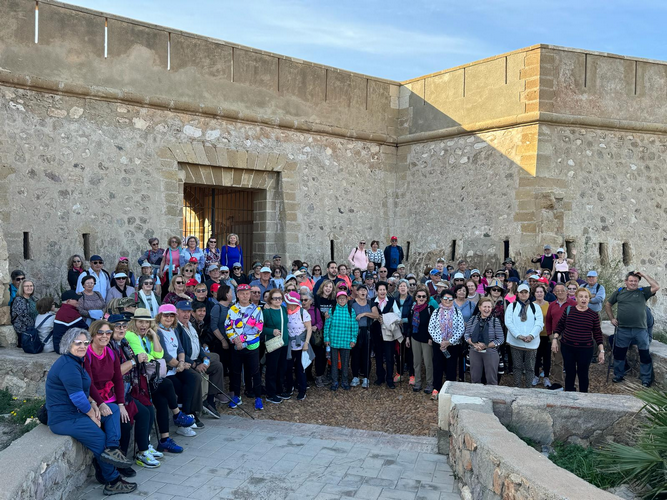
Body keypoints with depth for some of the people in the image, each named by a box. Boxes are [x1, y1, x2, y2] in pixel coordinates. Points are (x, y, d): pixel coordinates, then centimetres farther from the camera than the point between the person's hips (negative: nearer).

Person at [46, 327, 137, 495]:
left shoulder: (75, 361, 11)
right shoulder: (68, 366, -22)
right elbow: (77, 397, -24)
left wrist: (93, 404, 1)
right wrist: (93, 415, -12)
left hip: (77, 411, 11)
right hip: (64, 419, -11)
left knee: (113, 409, 8)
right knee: (100, 439, -7)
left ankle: (112, 448, -15)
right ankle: (113, 482, 9)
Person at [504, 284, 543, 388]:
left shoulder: (535, 307, 10)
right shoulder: (512, 306, 7)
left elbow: (539, 323, 0)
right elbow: (508, 322, -3)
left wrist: (531, 335, -15)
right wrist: (518, 335, -15)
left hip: (531, 343, 1)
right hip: (515, 342, 0)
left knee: (530, 368, 4)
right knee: (517, 367, 5)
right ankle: (518, 387, 14)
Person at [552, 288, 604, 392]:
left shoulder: (594, 315, -1)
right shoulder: (568, 310, 1)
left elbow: (597, 334, 3)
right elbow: (559, 326, 7)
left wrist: (601, 351, 0)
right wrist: (555, 339, 0)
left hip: (585, 349, -1)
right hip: (567, 348, 1)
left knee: (583, 375, 8)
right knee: (569, 374, 9)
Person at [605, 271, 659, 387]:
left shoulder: (642, 292, 3)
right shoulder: (619, 292, 7)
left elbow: (656, 287, -13)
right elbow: (607, 304, 15)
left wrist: (644, 275, -9)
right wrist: (612, 318, 7)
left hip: (640, 329, -1)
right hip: (623, 330, 1)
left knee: (644, 354, 5)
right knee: (619, 353, 11)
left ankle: (646, 379, 17)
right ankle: (618, 375, 27)